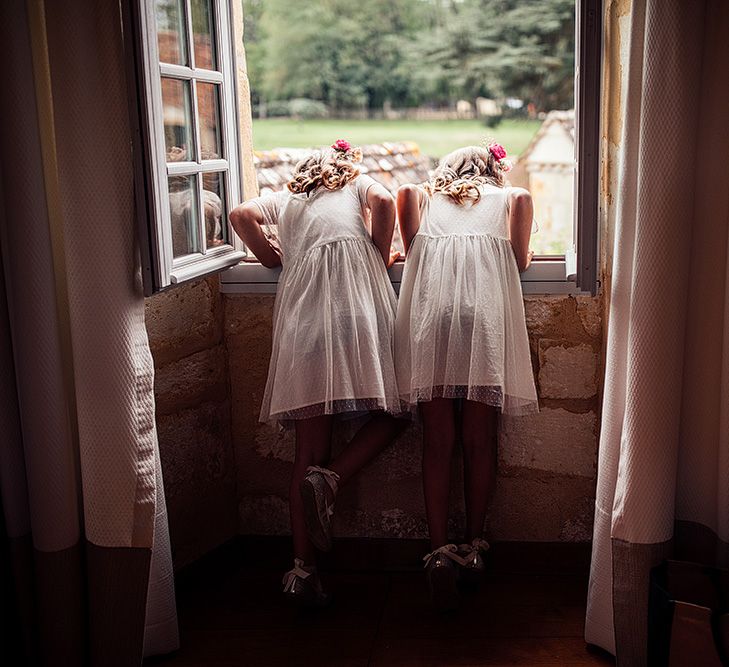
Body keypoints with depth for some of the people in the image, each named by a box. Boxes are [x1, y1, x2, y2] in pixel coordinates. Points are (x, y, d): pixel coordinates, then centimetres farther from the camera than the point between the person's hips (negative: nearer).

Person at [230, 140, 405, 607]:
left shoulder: (286, 198, 31)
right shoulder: (359, 183, 26)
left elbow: (242, 215, 14)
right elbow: (384, 201, 3)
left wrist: (275, 259, 24)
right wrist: (382, 256, 14)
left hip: (302, 308, 3)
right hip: (358, 295, -3)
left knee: (310, 450, 1)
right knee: (390, 411, 9)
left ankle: (304, 568, -1)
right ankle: (331, 480, -15)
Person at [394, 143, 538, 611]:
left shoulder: (426, 196, 29)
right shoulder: (507, 196, 28)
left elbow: (403, 194, 11)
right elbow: (523, 220, 11)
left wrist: (415, 253, 23)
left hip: (430, 305, 1)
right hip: (486, 307, 0)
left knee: (438, 442, 3)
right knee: (480, 441, 9)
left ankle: (440, 551, -4)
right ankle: (474, 546, 17)